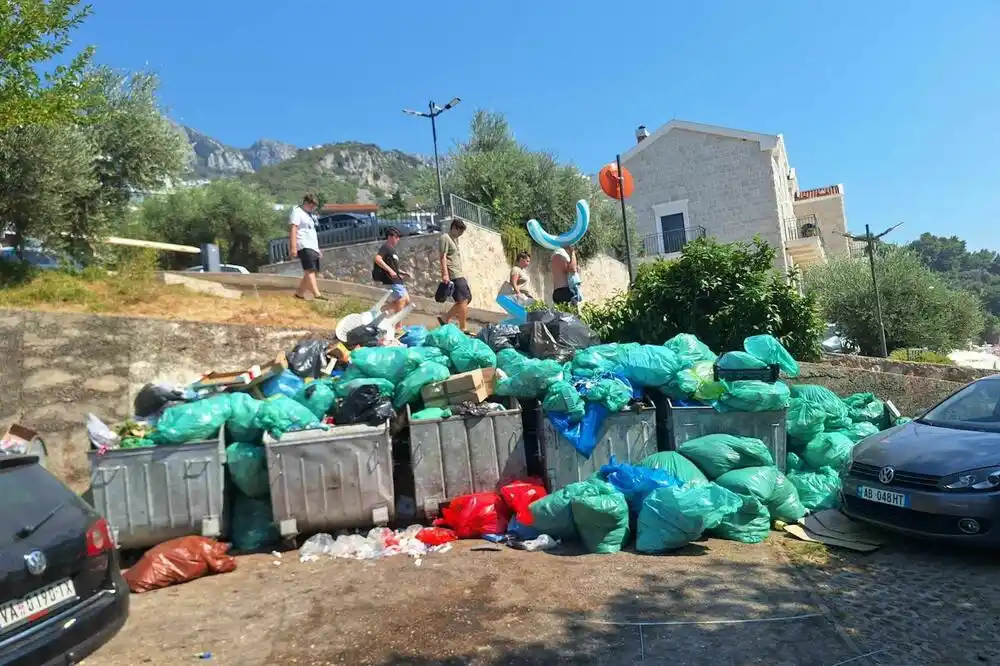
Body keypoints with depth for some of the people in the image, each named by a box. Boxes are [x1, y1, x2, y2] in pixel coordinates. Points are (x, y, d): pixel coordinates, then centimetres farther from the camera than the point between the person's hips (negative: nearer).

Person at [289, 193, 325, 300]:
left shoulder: (310, 215, 26)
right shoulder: (297, 212, -1)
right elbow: (293, 230, -11)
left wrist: (317, 249, 25)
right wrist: (293, 247, -20)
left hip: (313, 246, 9)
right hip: (304, 246, -9)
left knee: (310, 271, 6)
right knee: (310, 270, -21)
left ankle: (299, 293, 15)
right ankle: (317, 294, -33)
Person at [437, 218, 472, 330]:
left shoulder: (454, 239, 21)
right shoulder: (445, 238, -8)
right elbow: (443, 257, -16)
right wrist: (445, 274, -23)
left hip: (458, 274, 10)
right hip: (453, 275, -10)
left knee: (467, 299, 8)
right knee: (463, 301, -8)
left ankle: (445, 319, 13)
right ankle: (462, 329, -1)